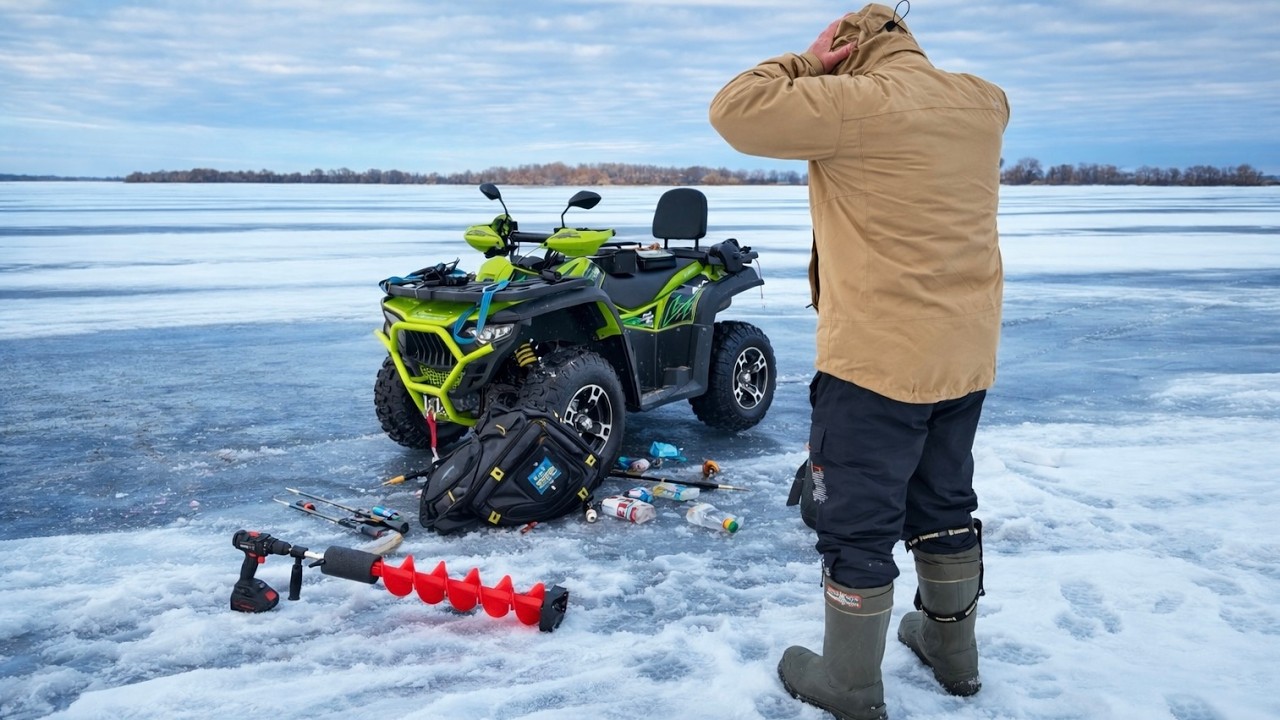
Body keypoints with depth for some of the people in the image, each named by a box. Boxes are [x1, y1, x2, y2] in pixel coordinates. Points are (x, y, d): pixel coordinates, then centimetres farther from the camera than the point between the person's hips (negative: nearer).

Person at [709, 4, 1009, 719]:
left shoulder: (857, 102, -17)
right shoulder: (984, 104, 6)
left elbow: (735, 110, -18)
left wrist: (806, 65, -3)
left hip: (879, 357, -7)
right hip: (968, 353, 8)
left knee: (860, 523, 5)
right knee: (946, 504, 22)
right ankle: (952, 647, 38)